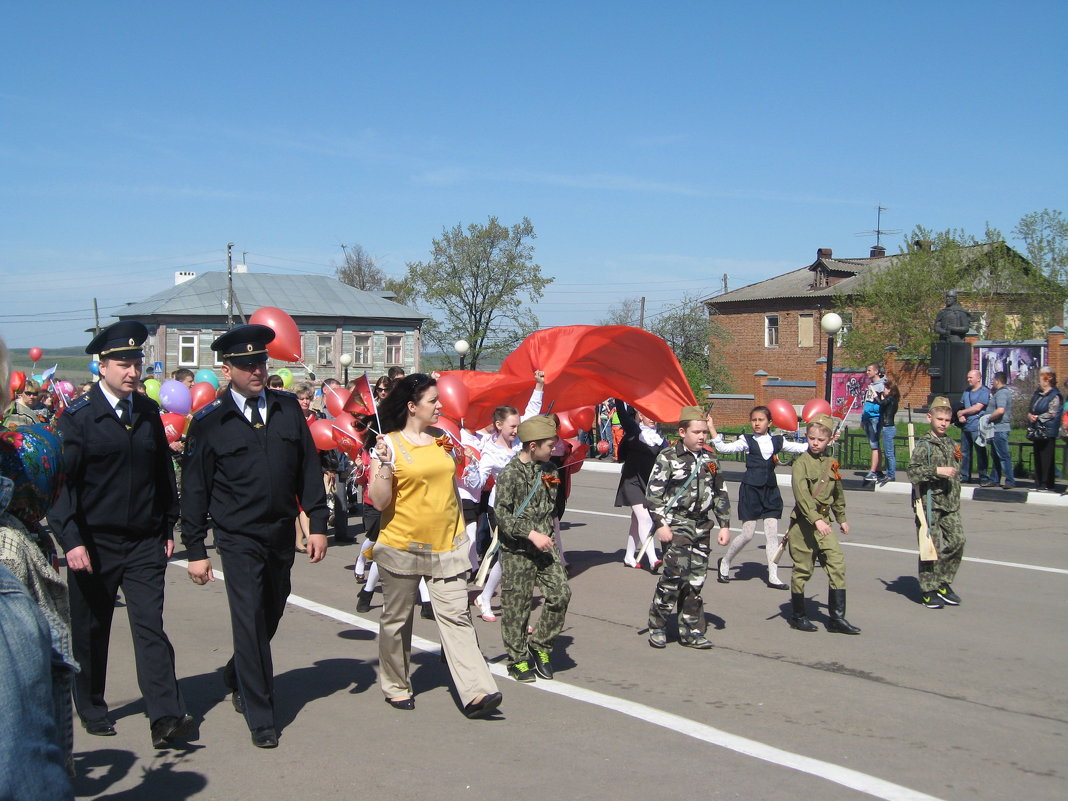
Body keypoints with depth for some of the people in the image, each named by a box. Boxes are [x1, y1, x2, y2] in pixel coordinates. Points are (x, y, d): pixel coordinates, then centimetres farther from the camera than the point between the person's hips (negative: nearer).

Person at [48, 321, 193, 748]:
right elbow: (63, 483, -9)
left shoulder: (148, 412, 7)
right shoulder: (78, 417, -6)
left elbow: (163, 473, 13)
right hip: (95, 544, -2)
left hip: (145, 543, 2)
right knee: (90, 630, 11)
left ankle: (166, 717, -11)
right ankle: (91, 709, 30)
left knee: (151, 626, -6)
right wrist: (71, 540, -15)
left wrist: (168, 528, 12)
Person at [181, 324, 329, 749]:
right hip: (239, 539, -4)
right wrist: (195, 550, -3)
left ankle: (237, 677, 44)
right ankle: (260, 719, 5)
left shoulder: (288, 408, 4)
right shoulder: (209, 422, -5)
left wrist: (318, 524, 2)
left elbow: (309, 469, 7)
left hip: (282, 535, 4)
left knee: (270, 617, 17)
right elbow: (194, 489, -2)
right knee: (250, 623, -5)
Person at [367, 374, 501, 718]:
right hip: (402, 545, -3)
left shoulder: (442, 438, 9)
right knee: (397, 619, 9)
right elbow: (380, 501, -12)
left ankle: (476, 692, -10)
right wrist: (383, 461, -24)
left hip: (447, 546, 3)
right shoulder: (389, 444, -6)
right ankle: (396, 686, 28)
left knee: (456, 616, -5)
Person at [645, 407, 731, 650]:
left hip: (702, 527, 5)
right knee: (675, 574, -14)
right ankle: (657, 626, 1)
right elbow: (653, 493, -7)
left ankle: (691, 631, 15)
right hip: (677, 526, -5)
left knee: (696, 579, 6)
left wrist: (724, 525, 12)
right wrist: (661, 524, -14)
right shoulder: (667, 458, -5)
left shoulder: (710, 460, 12)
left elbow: (720, 495, 18)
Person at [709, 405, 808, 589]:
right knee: (747, 534, -3)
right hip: (751, 489, -4)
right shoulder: (747, 441, -1)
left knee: (772, 534, 2)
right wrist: (711, 429, -17)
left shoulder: (777, 441, 9)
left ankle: (773, 577, 6)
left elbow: (802, 448, 14)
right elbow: (723, 448, -10)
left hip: (770, 490, 4)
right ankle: (725, 563, 20)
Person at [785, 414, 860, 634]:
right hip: (803, 523, -5)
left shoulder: (831, 463, 10)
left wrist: (841, 518, 28)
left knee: (837, 563, -4)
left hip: (824, 522, 5)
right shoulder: (802, 463, -10)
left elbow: (838, 493, 23)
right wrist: (815, 519, -30)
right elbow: (801, 494, -21)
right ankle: (798, 616, 18)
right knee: (802, 569, 2)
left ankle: (837, 617, 2)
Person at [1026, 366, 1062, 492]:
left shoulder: (1055, 396, -10)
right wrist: (1029, 415, -3)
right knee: (1038, 458, 11)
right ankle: (1039, 483, 17)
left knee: (1046, 459, -6)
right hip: (1037, 431, 8)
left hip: (1047, 431, -8)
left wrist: (1037, 418, -12)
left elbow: (1052, 414, -16)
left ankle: (1048, 485, -3)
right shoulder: (1038, 394, 15)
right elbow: (1030, 408, 18)